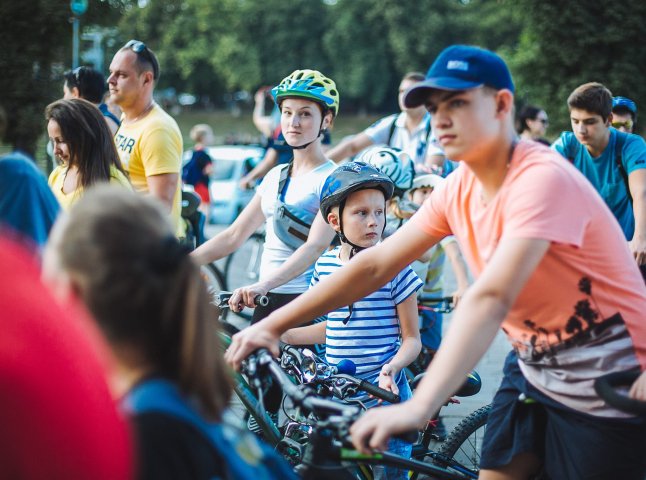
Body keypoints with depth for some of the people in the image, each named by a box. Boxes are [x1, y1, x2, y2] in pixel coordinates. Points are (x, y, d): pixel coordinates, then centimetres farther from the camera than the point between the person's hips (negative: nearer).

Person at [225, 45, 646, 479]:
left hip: (604, 389, -7)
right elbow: (376, 264, -1)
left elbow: (490, 299, -39)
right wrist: (273, 325, -7)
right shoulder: (458, 188, -2)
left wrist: (418, 407, -48)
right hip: (532, 366, 7)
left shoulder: (542, 179, -26)